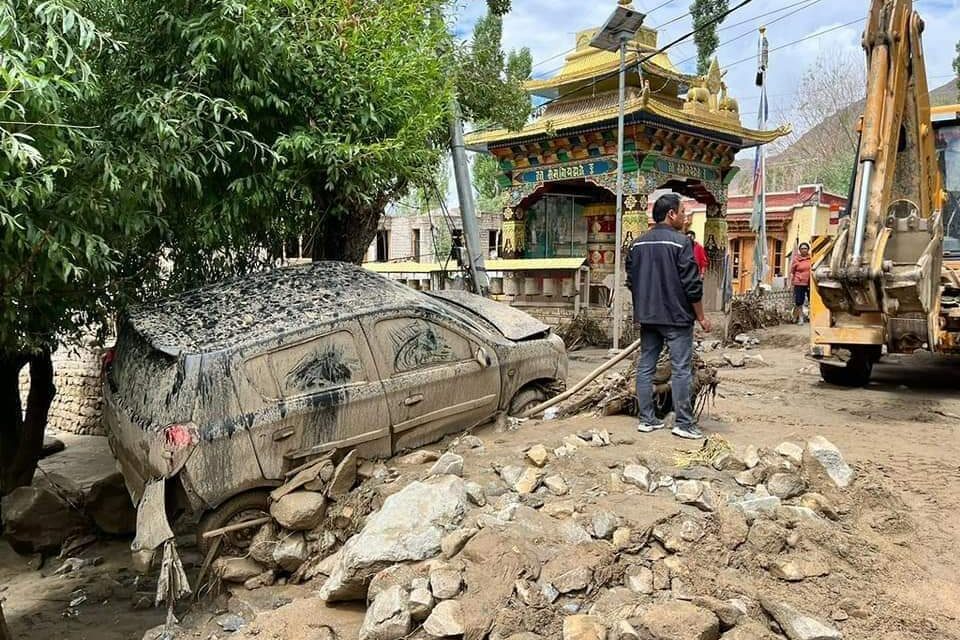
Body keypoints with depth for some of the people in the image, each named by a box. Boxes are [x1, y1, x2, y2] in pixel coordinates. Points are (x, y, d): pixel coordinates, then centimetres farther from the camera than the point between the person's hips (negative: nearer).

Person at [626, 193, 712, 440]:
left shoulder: (638, 244, 8)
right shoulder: (680, 242, -12)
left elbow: (631, 281, 14)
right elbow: (692, 284, -14)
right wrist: (701, 316, -4)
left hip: (647, 317, 7)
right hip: (676, 316, -6)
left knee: (645, 367, 9)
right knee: (682, 369, -1)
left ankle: (646, 419, 14)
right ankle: (684, 423, 2)